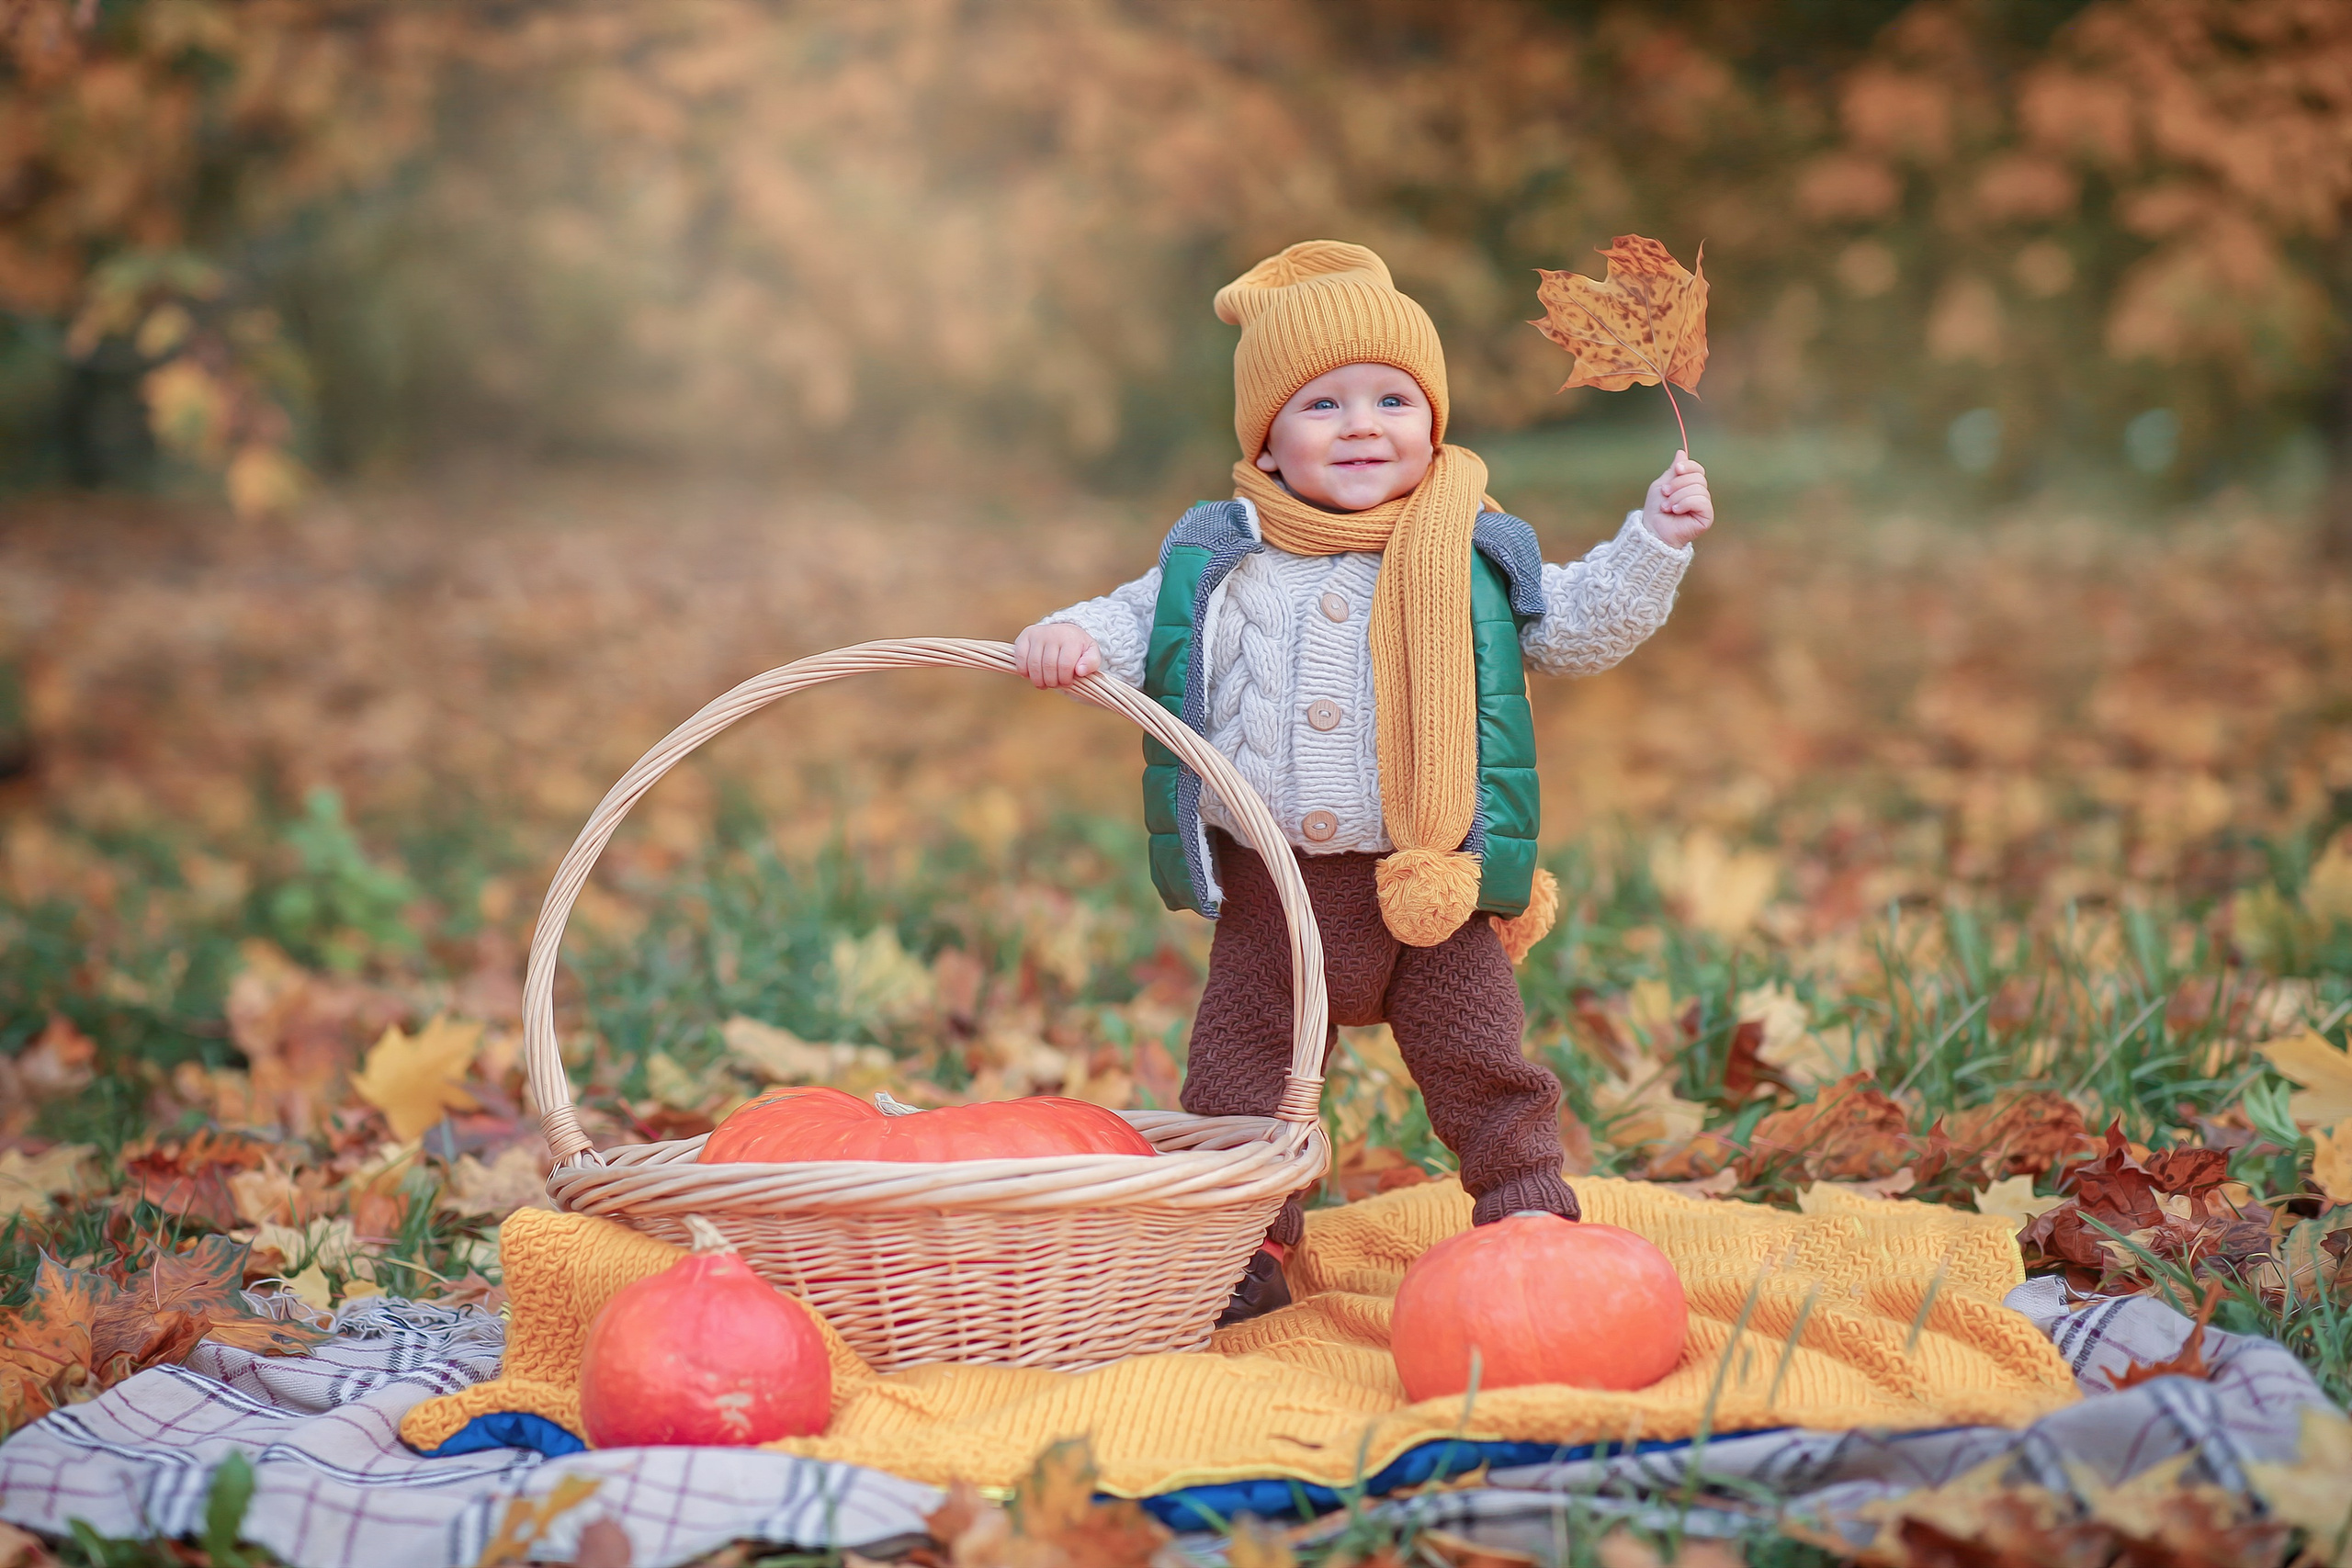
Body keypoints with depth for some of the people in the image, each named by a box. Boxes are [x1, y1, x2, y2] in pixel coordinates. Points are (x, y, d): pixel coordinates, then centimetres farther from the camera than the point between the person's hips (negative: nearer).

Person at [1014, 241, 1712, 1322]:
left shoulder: (1473, 554, 0)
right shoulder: (1219, 557, 1)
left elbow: (1581, 627, 5)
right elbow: (1140, 625, 6)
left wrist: (1654, 543, -5)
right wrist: (1073, 639, -15)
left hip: (1435, 884, -1)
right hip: (1271, 886, 1)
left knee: (1480, 1066, 6)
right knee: (1238, 1077, 9)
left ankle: (1527, 1215, 23)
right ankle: (1243, 1247, 26)